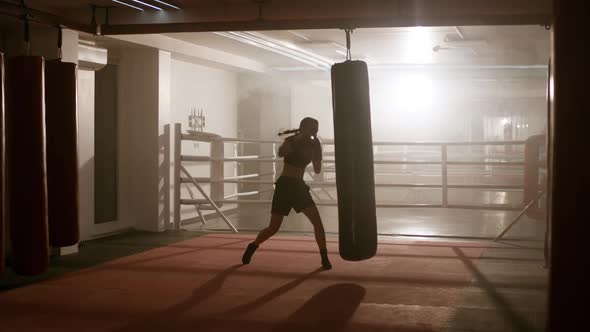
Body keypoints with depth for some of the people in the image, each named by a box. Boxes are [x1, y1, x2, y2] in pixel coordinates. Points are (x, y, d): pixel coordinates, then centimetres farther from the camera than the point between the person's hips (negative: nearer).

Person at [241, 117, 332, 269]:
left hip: (299, 186, 4)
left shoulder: (311, 145, 7)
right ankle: (252, 247, 25)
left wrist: (317, 151, -7)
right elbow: (280, 153, -30)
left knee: (317, 222, -11)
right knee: (273, 228, 0)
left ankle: (324, 257, -3)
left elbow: (317, 170, 5)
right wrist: (298, 138, -32)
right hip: (285, 185, -4)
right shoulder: (291, 140, -7)